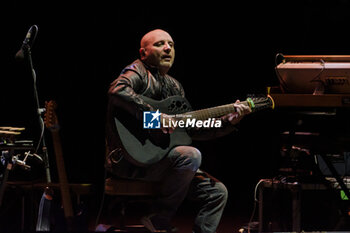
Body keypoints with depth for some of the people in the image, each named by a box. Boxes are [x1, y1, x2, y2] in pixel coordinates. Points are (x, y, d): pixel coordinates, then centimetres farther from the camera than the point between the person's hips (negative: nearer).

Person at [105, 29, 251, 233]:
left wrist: (228, 121, 9)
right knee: (191, 155, -30)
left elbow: (194, 128, 20)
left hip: (160, 158, 9)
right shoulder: (139, 72, -6)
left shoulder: (174, 86, 19)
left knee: (217, 192, 2)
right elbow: (117, 90, -31)